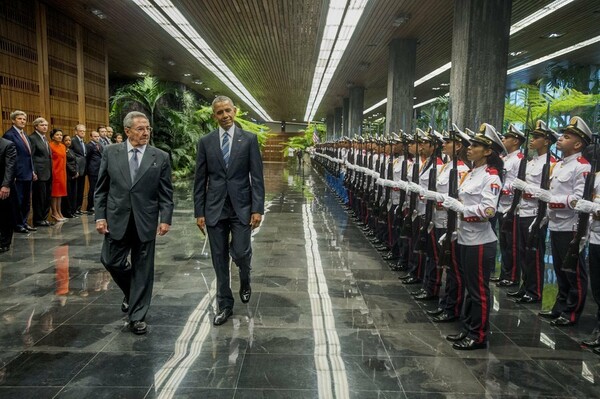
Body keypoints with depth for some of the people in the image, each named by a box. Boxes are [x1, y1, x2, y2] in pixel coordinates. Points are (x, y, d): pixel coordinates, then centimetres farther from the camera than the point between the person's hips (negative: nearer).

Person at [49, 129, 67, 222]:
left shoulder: (63, 147, 12)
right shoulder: (50, 146, -9)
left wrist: (64, 172, 13)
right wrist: (51, 172, -16)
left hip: (62, 172, 7)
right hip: (54, 172, -7)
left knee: (60, 192, 11)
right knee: (54, 192, -1)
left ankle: (59, 212, 17)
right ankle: (54, 212, 6)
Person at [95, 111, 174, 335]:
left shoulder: (160, 157, 0)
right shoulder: (110, 153, 3)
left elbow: (166, 193, 0)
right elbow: (101, 189, 5)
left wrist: (165, 219, -9)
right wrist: (100, 216, -2)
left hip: (145, 222, -1)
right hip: (117, 220, 1)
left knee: (143, 269, 5)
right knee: (111, 261, 7)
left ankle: (137, 316, 19)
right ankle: (131, 293, 38)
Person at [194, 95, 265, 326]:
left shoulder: (249, 139, 0)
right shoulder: (206, 142, 4)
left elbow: (257, 177, -3)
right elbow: (200, 179, 5)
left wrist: (258, 209, -9)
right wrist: (199, 212, 1)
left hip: (241, 207, -1)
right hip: (215, 208, 2)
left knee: (241, 252, -6)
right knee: (220, 259, 7)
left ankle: (245, 281, 31)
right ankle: (225, 305, 22)